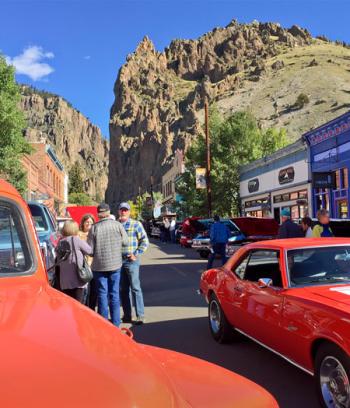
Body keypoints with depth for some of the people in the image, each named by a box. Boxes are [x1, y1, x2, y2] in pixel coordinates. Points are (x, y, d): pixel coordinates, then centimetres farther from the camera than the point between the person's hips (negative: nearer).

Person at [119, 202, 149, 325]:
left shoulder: (136, 224, -1)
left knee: (135, 288, -6)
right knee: (123, 289, 10)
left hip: (131, 261, -4)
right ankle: (127, 315, 20)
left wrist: (136, 254, -10)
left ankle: (140, 316, -1)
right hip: (118, 260, 5)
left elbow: (145, 241, -3)